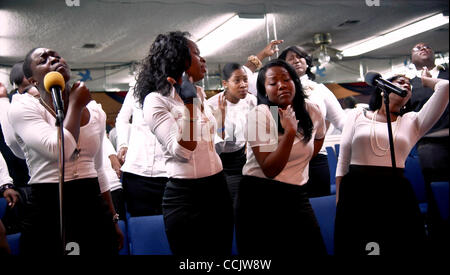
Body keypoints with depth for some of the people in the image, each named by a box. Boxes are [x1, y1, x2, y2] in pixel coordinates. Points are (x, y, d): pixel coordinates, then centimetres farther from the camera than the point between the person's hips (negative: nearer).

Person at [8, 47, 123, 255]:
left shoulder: (96, 112, 10)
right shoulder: (23, 108, -6)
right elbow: (60, 149, -23)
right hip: (48, 213, -4)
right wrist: (75, 104, -9)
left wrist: (113, 220, 18)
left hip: (95, 210, 5)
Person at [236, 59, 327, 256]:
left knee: (315, 250, 3)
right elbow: (269, 170, -18)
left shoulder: (311, 111, 2)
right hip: (260, 197, -4)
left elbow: (319, 137, 27)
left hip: (296, 195, 5)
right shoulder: (259, 115, -13)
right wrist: (290, 132, -25)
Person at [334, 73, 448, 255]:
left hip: (397, 194, 1)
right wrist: (339, 200, 2)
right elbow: (343, 160, 8)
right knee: (350, 249, 4)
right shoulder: (357, 115, 11)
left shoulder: (413, 121, 12)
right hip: (355, 192, -1)